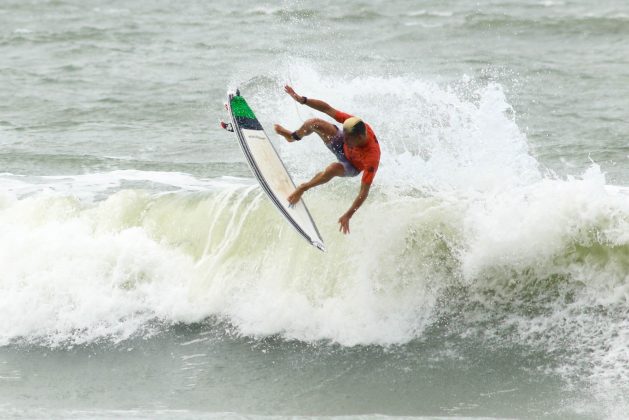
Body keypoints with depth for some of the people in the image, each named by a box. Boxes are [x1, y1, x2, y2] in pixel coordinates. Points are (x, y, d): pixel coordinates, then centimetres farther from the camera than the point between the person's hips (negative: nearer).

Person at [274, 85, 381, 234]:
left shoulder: (372, 158, -46)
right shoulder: (354, 124, -36)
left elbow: (364, 191, -43)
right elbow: (327, 108, -26)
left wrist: (348, 215, -44)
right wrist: (302, 100, -32)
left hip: (351, 166, -5)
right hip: (339, 145, 5)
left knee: (333, 169, -39)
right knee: (314, 123, -11)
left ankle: (303, 188, -10)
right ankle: (293, 136, 28)